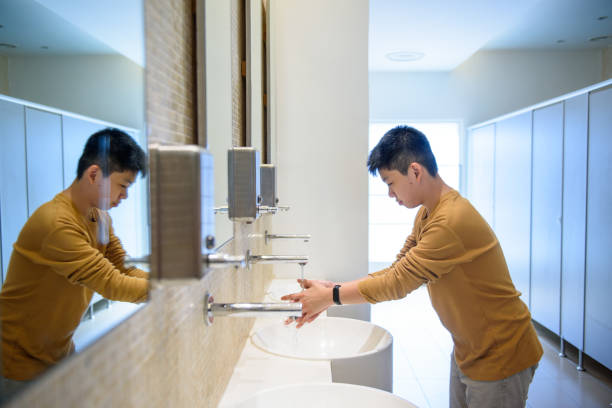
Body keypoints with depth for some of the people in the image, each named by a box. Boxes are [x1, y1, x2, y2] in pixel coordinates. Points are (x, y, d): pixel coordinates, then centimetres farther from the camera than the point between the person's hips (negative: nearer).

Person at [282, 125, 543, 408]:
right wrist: (331, 290, -8)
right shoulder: (425, 214, 2)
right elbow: (396, 271, 2)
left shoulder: (453, 221, -30)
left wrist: (331, 296, -18)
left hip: (499, 358, -8)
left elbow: (398, 282, -28)